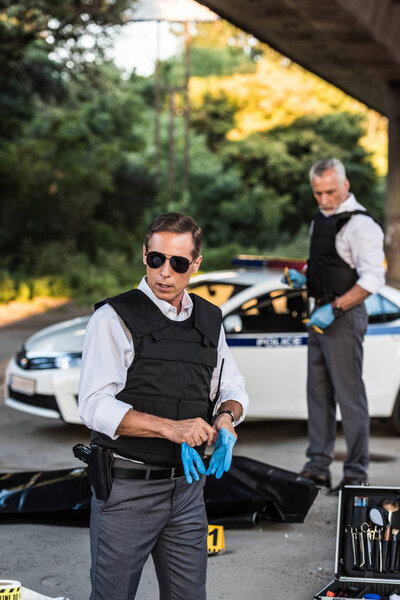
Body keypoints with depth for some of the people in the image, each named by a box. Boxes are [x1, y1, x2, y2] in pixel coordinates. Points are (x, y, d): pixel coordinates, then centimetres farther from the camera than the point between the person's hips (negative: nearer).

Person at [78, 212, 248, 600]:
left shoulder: (209, 320, 11)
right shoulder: (114, 318, -8)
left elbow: (232, 386, 19)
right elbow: (95, 407, -16)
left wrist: (226, 416, -5)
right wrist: (171, 428, -24)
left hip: (188, 485, 5)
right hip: (127, 488, -5)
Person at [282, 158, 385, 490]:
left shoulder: (360, 224, -15)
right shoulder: (321, 218, 14)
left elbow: (372, 279, -21)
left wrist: (333, 309, -23)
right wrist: (303, 277, 9)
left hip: (344, 316, -9)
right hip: (321, 314, 9)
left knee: (349, 394, -5)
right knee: (318, 392, 12)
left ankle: (356, 473, 2)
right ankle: (318, 468, 20)